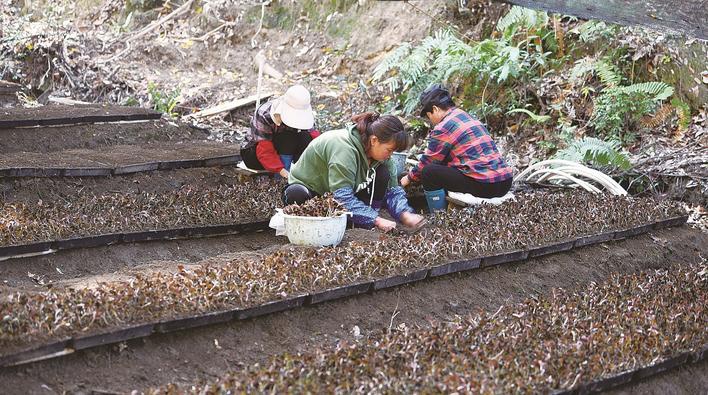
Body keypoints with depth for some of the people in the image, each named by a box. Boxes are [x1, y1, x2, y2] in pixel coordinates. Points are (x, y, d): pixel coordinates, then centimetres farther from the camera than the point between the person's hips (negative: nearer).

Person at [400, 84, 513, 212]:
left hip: (486, 186, -9)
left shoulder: (442, 128, -8)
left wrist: (410, 177, 21)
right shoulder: (467, 117, 18)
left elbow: (428, 162, 3)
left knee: (429, 172, -2)